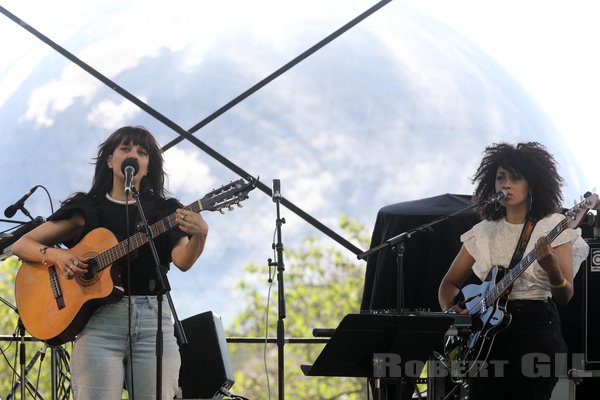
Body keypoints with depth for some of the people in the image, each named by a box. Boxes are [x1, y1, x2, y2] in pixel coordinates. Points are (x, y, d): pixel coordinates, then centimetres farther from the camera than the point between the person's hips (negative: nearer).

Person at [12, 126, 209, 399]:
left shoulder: (164, 211, 13)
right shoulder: (88, 209, 10)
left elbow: (182, 261, -6)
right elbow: (22, 245, 11)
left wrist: (199, 235, -27)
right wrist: (56, 255, -9)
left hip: (153, 318, 1)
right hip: (99, 320, -1)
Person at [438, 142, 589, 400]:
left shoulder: (554, 227, -2)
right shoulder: (483, 232, 10)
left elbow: (564, 297, -8)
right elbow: (450, 283, 17)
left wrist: (551, 268, -29)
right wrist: (450, 310, -4)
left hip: (535, 330, -4)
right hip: (487, 332, 4)